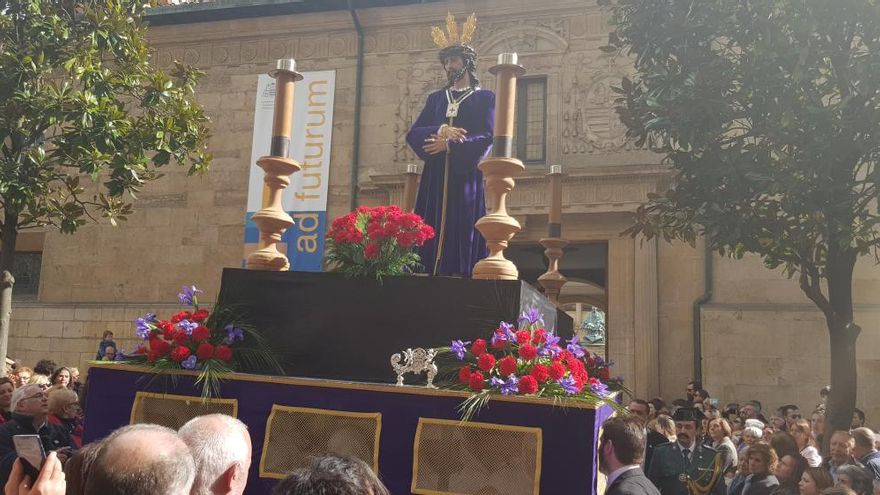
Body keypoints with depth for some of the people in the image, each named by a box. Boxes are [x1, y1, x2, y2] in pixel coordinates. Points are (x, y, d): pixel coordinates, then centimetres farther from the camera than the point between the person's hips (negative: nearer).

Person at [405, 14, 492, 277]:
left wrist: (448, 144, -15)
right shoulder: (435, 99, 20)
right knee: (432, 234, -4)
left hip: (467, 176, -4)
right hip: (435, 177, 4)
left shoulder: (485, 98, 8)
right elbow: (413, 134, 8)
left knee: (464, 234, -7)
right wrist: (440, 130, -11)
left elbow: (487, 138, -6)